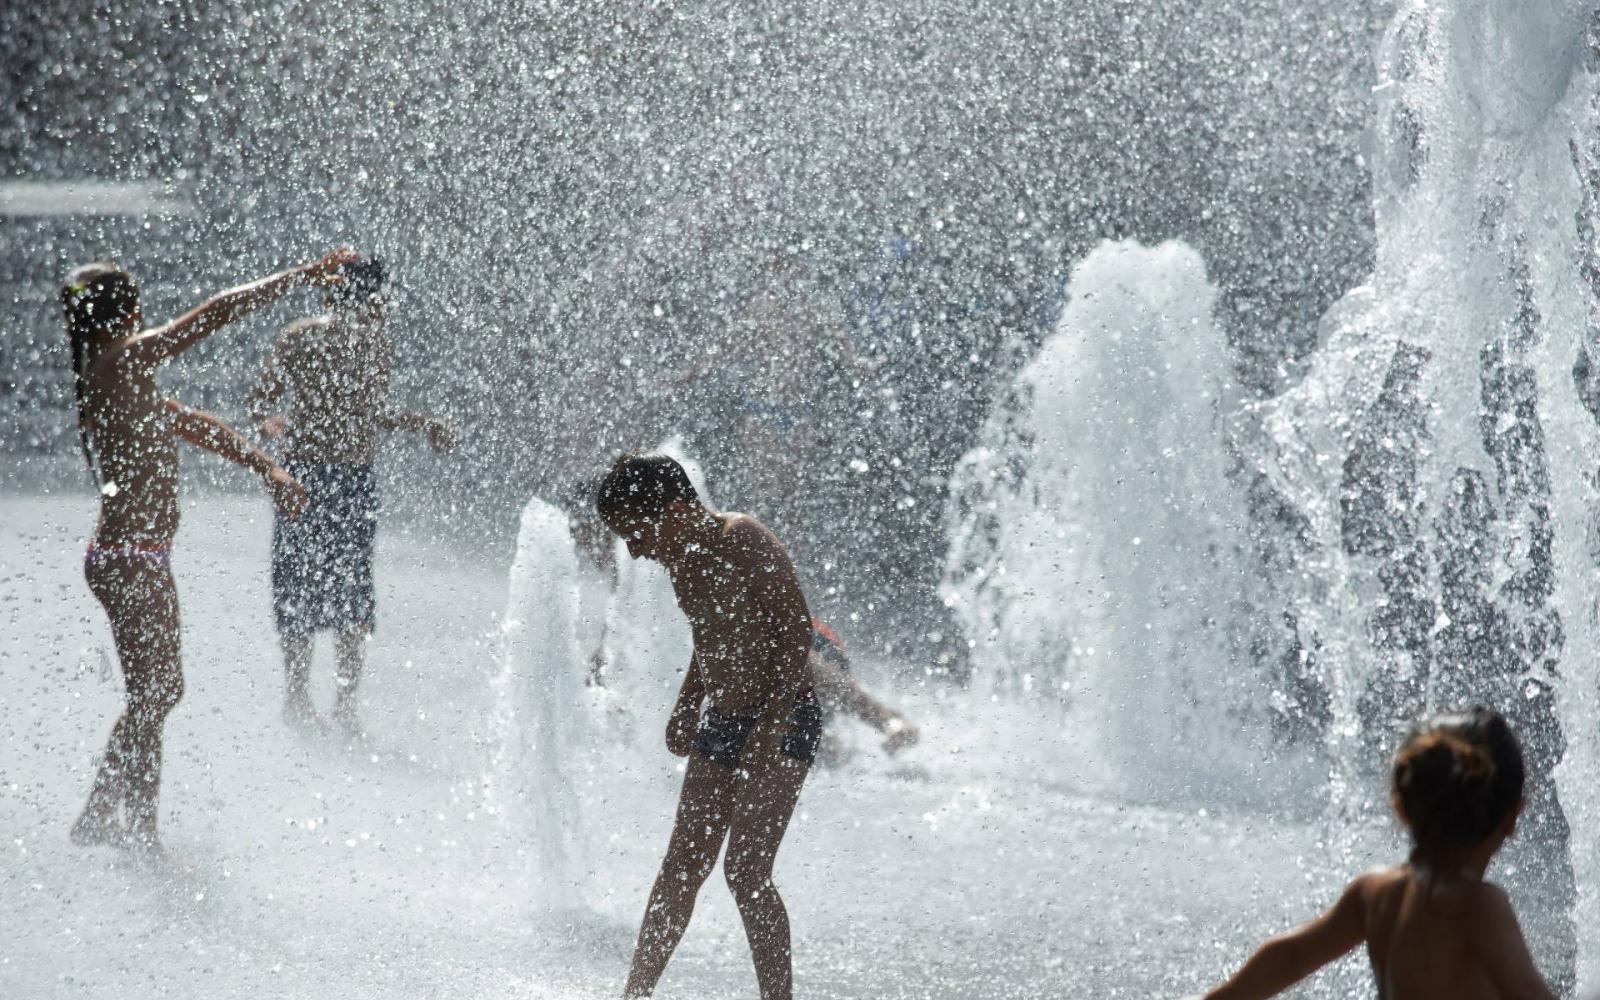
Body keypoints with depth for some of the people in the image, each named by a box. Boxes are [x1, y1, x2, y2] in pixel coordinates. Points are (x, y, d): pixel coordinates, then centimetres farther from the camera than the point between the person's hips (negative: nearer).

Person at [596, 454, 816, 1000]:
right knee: (680, 869, 6)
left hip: (782, 723, -8)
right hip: (720, 726, 8)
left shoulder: (743, 543, -17)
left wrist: (773, 722, -23)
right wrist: (687, 707, 15)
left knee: (745, 872, -13)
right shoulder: (682, 558, 8)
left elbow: (797, 629, -19)